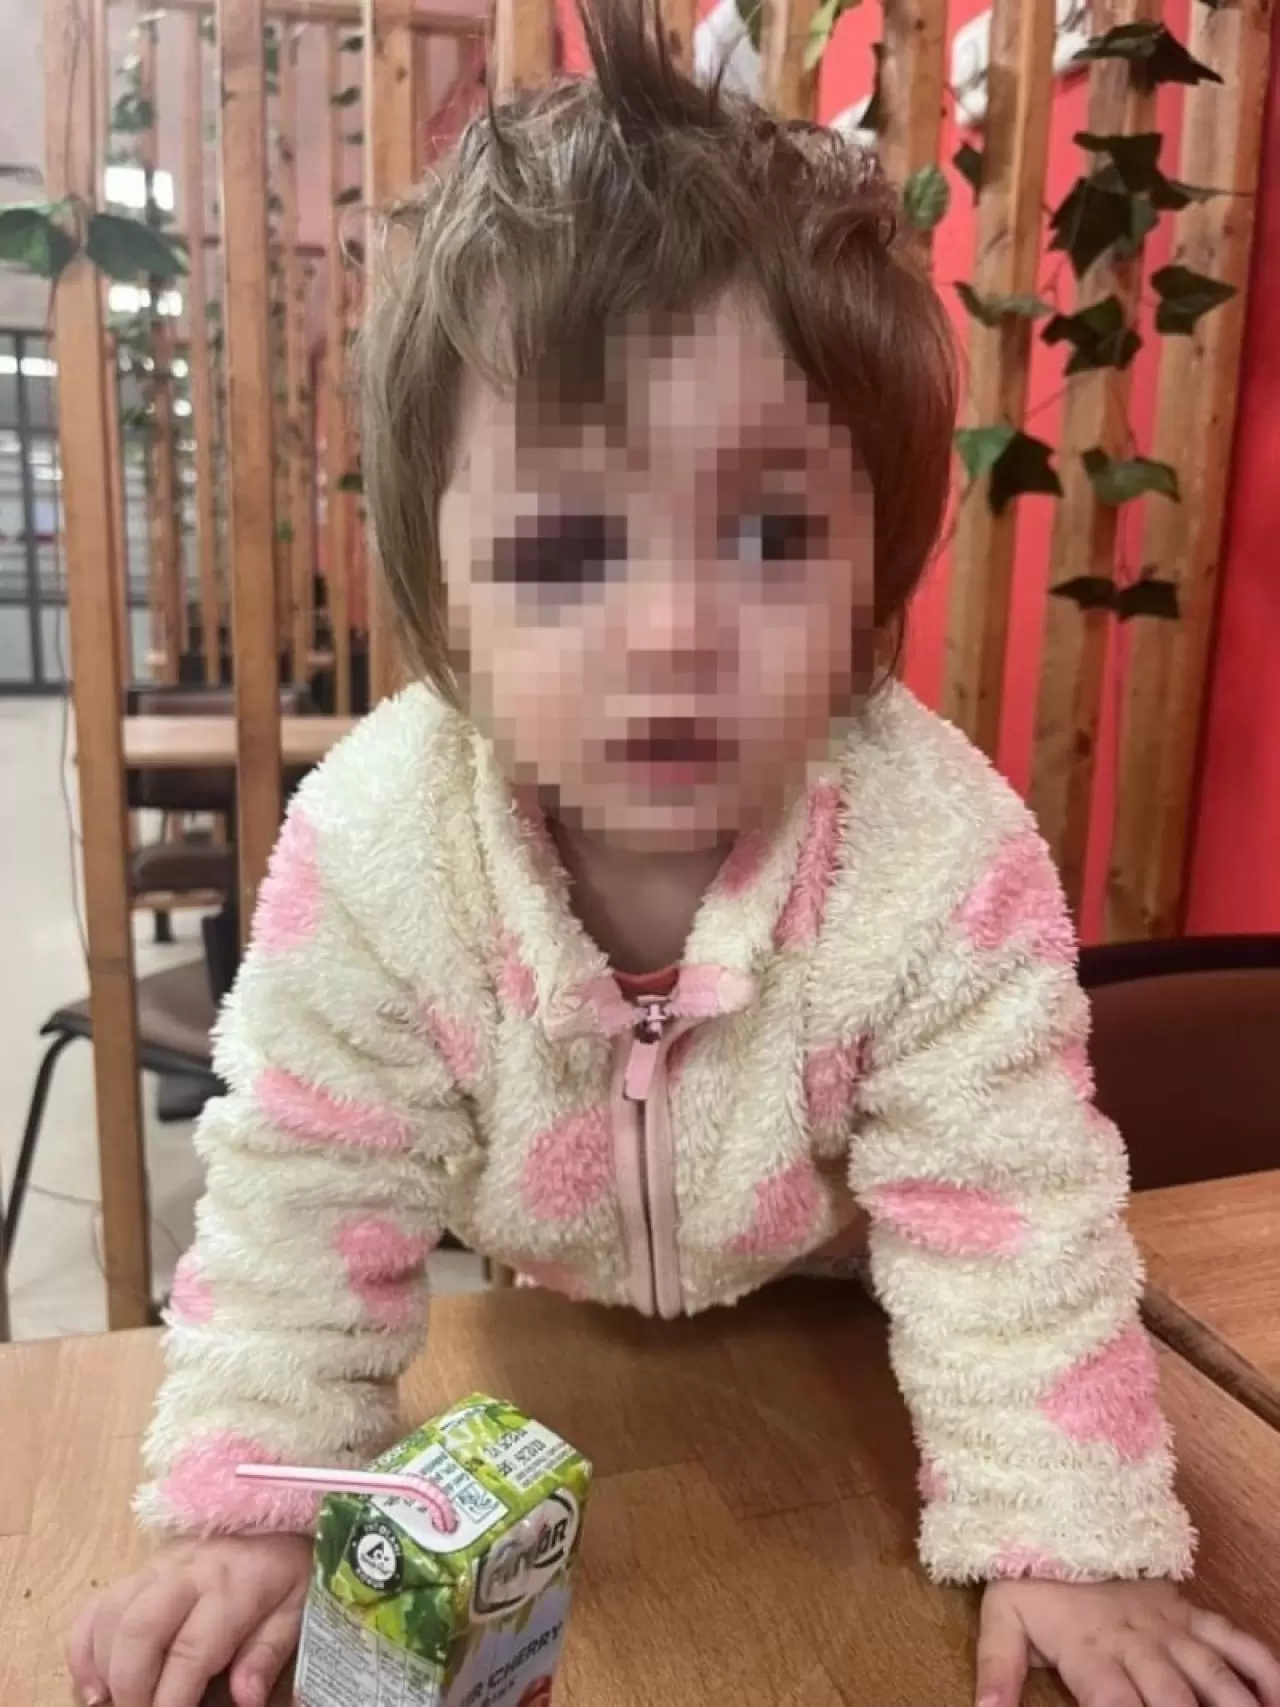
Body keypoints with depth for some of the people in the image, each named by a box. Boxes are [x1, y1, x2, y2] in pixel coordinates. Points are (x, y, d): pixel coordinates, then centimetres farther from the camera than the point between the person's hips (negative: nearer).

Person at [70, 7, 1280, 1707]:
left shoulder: (945, 858, -35)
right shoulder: (370, 846, -33)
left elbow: (1010, 1223, -26)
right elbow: (304, 1196, -22)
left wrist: (1068, 1542, -26)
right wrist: (255, 1509, -22)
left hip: (822, 1324, 0)